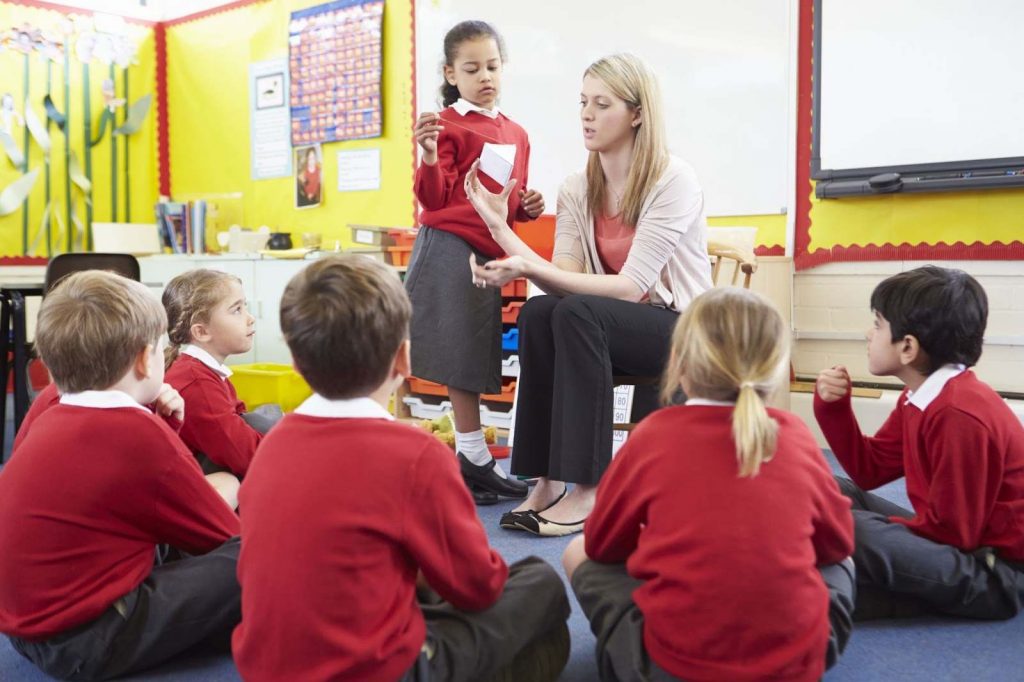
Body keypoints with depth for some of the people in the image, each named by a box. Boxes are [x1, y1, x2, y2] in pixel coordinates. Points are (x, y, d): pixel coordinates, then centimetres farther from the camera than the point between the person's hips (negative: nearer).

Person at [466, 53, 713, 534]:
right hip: (614, 326, 5)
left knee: (577, 312, -32)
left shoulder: (673, 181, -14)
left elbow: (632, 287, -23)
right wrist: (499, 226, -17)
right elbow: (565, 281, -8)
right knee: (537, 314, -25)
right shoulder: (577, 190, 3)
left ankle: (587, 490, -28)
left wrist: (530, 268, -30)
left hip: (679, 329, -5)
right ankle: (547, 482, -20)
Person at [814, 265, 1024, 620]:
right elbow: (869, 471, 10)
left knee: (852, 529, -33)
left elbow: (951, 532, -23)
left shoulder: (959, 415, -26)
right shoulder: (920, 397, 5)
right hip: (960, 540, 10)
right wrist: (832, 406, 0)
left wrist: (875, 530, -10)